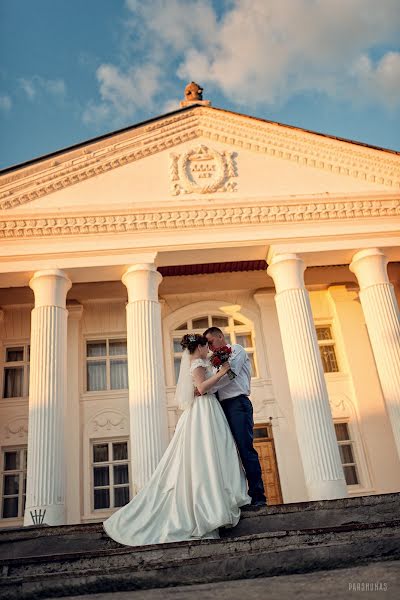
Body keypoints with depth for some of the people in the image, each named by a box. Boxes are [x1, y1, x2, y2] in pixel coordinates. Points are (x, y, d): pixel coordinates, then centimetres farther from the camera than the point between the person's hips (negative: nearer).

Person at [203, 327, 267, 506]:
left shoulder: (236, 349, 5)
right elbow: (218, 383, 19)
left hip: (237, 403, -8)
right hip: (223, 406, 8)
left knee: (245, 448, -13)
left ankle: (258, 496, -11)